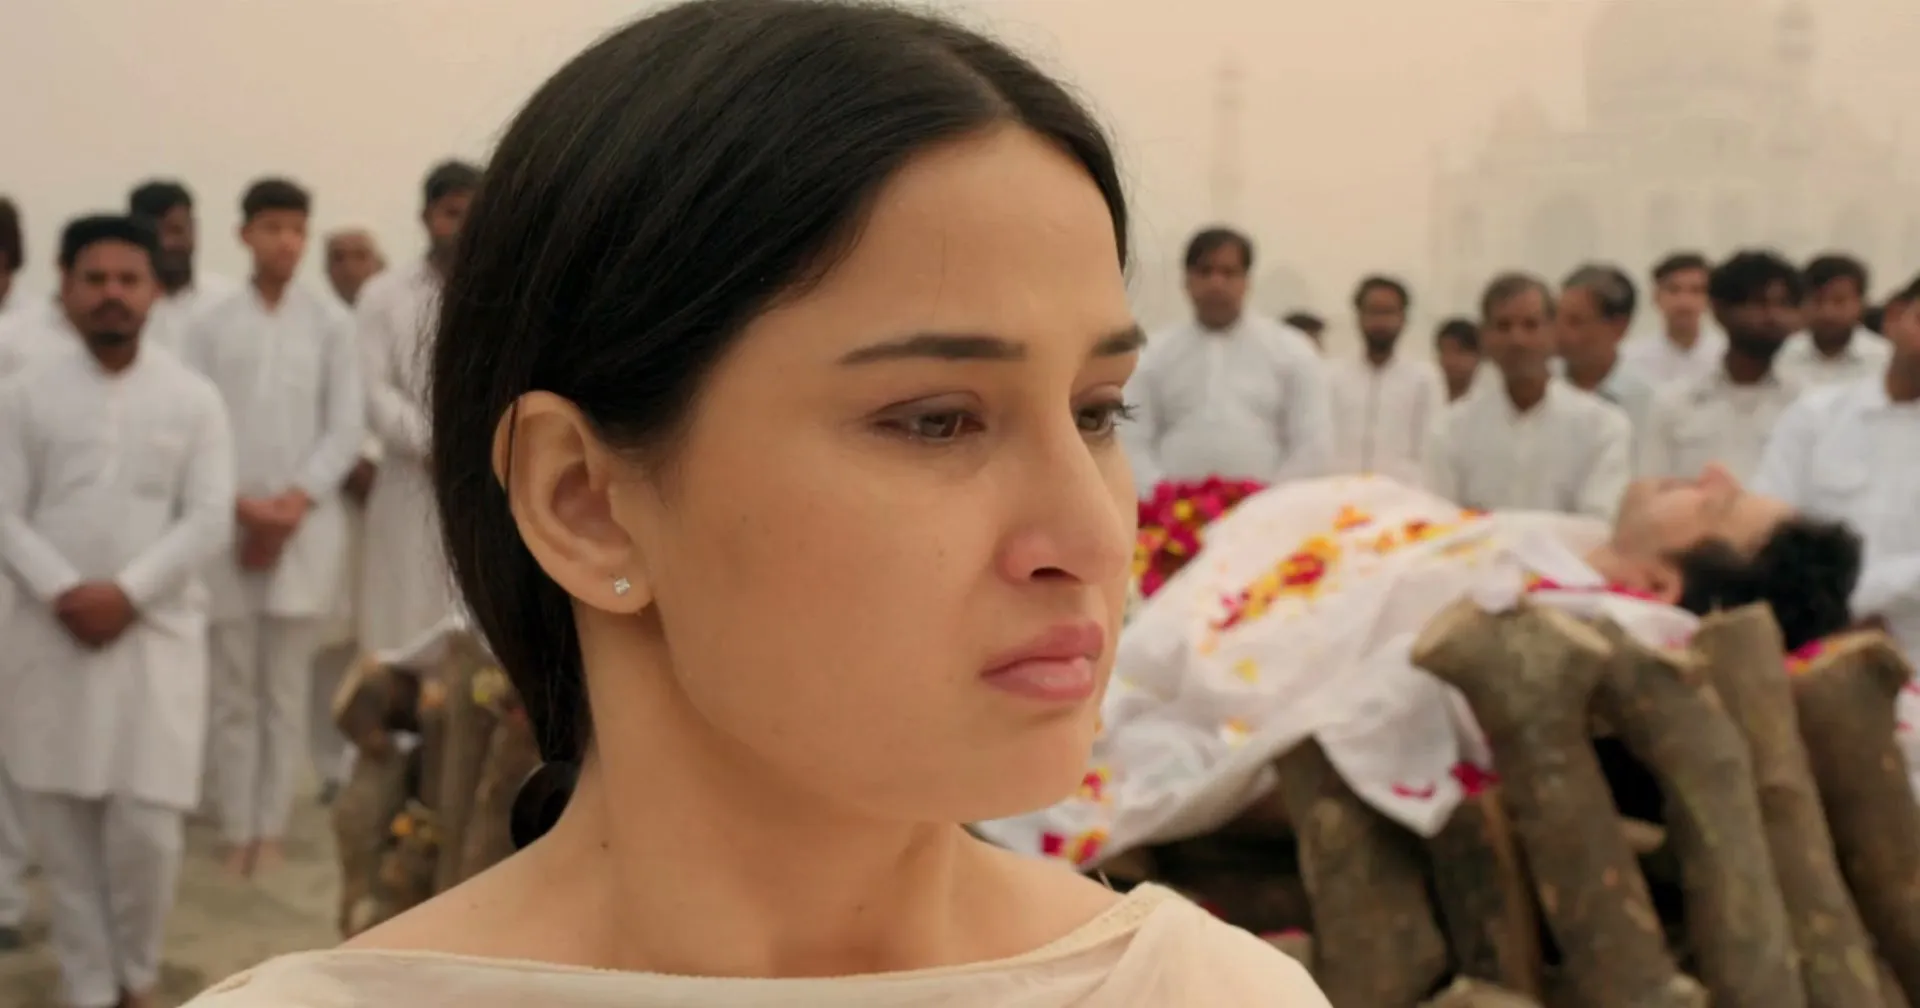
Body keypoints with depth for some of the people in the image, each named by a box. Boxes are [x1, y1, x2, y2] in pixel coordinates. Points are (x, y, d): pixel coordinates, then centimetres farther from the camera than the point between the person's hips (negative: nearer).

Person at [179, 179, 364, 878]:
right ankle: (237, 832, 10)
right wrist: (241, 505, -11)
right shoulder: (209, 325, 5)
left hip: (305, 528, 0)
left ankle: (271, 829, 11)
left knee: (287, 689, 3)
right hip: (226, 529, 1)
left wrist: (294, 504, -10)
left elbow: (345, 429, 1)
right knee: (233, 691, 4)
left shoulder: (331, 324, 4)